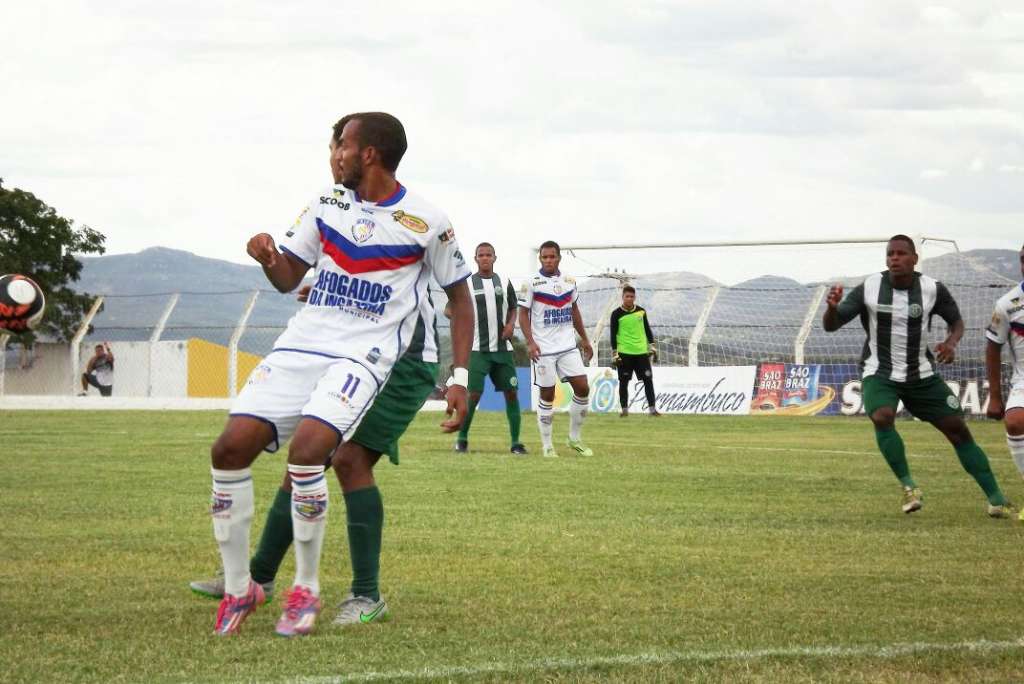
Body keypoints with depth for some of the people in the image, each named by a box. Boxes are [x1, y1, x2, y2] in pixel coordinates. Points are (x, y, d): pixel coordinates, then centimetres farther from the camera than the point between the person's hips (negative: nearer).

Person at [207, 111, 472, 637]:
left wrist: (460, 380, 0)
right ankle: (238, 587, 4)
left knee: (307, 447, -29)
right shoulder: (327, 205, 11)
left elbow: (459, 298, 7)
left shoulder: (426, 224, -3)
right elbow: (289, 278, 18)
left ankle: (306, 588, -11)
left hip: (363, 356, -5)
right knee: (231, 447, -11)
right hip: (301, 345, 5)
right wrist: (268, 258, -6)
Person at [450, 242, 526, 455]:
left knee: (511, 392, 1)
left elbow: (512, 309, 18)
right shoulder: (467, 284, 0)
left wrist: (511, 324, -2)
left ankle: (515, 442, 8)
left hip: (502, 348, 3)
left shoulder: (504, 283, 9)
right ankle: (462, 439, 8)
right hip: (477, 349, -3)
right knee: (473, 394, -8)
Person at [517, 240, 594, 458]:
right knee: (547, 395, -1)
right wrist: (530, 342, -17)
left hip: (568, 346, 4)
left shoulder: (569, 282, 9)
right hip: (544, 348, -4)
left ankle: (574, 439, 13)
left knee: (582, 388, -2)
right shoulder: (531, 283, -6)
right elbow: (523, 315, -6)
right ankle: (547, 445, 8)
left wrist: (584, 339, 20)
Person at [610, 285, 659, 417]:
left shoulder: (641, 311, 8)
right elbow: (613, 335, -2)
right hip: (625, 353, -3)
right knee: (623, 381, 0)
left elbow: (647, 330, 17)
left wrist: (652, 347, 12)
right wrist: (614, 354, -7)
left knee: (648, 380, -1)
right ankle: (624, 409, 8)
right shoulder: (617, 314, -3)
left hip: (641, 352, 3)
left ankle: (652, 408, 4)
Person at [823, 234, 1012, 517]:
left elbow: (956, 320, 8)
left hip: (922, 375, 2)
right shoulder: (869, 288, -12)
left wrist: (951, 342, -14)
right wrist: (832, 307, -33)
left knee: (958, 429, -2)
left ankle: (996, 498, 9)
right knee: (882, 417, -31)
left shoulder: (933, 289, -9)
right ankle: (908, 486, -14)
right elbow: (831, 325, -10)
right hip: (879, 374, -2)